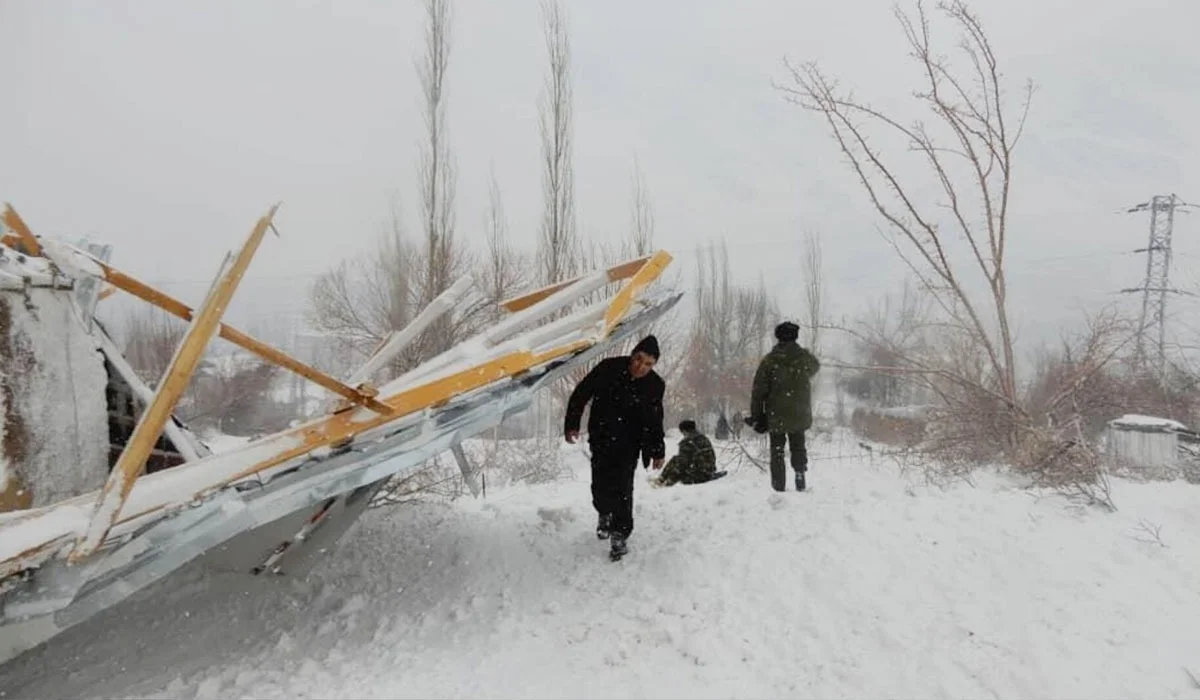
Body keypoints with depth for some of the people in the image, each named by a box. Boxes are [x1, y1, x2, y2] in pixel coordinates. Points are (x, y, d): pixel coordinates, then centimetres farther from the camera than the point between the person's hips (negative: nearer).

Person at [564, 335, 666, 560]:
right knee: (601, 485, 0)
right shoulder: (609, 368, -15)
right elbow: (580, 394, -4)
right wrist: (571, 424, -5)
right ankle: (604, 513, 32)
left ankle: (620, 535, 6)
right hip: (601, 439, 0)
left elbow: (654, 421, 6)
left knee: (623, 488, -8)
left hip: (629, 443, 0)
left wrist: (657, 451, 9)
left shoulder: (655, 385, -8)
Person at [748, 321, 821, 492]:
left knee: (777, 450, 8)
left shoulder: (769, 360, -10)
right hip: (800, 415, 2)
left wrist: (756, 415, -2)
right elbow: (815, 367, 23)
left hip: (776, 415, -2)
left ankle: (778, 486, 6)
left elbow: (758, 390, -9)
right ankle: (800, 472, 3)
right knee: (798, 446, 20)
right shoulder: (805, 357, -3)